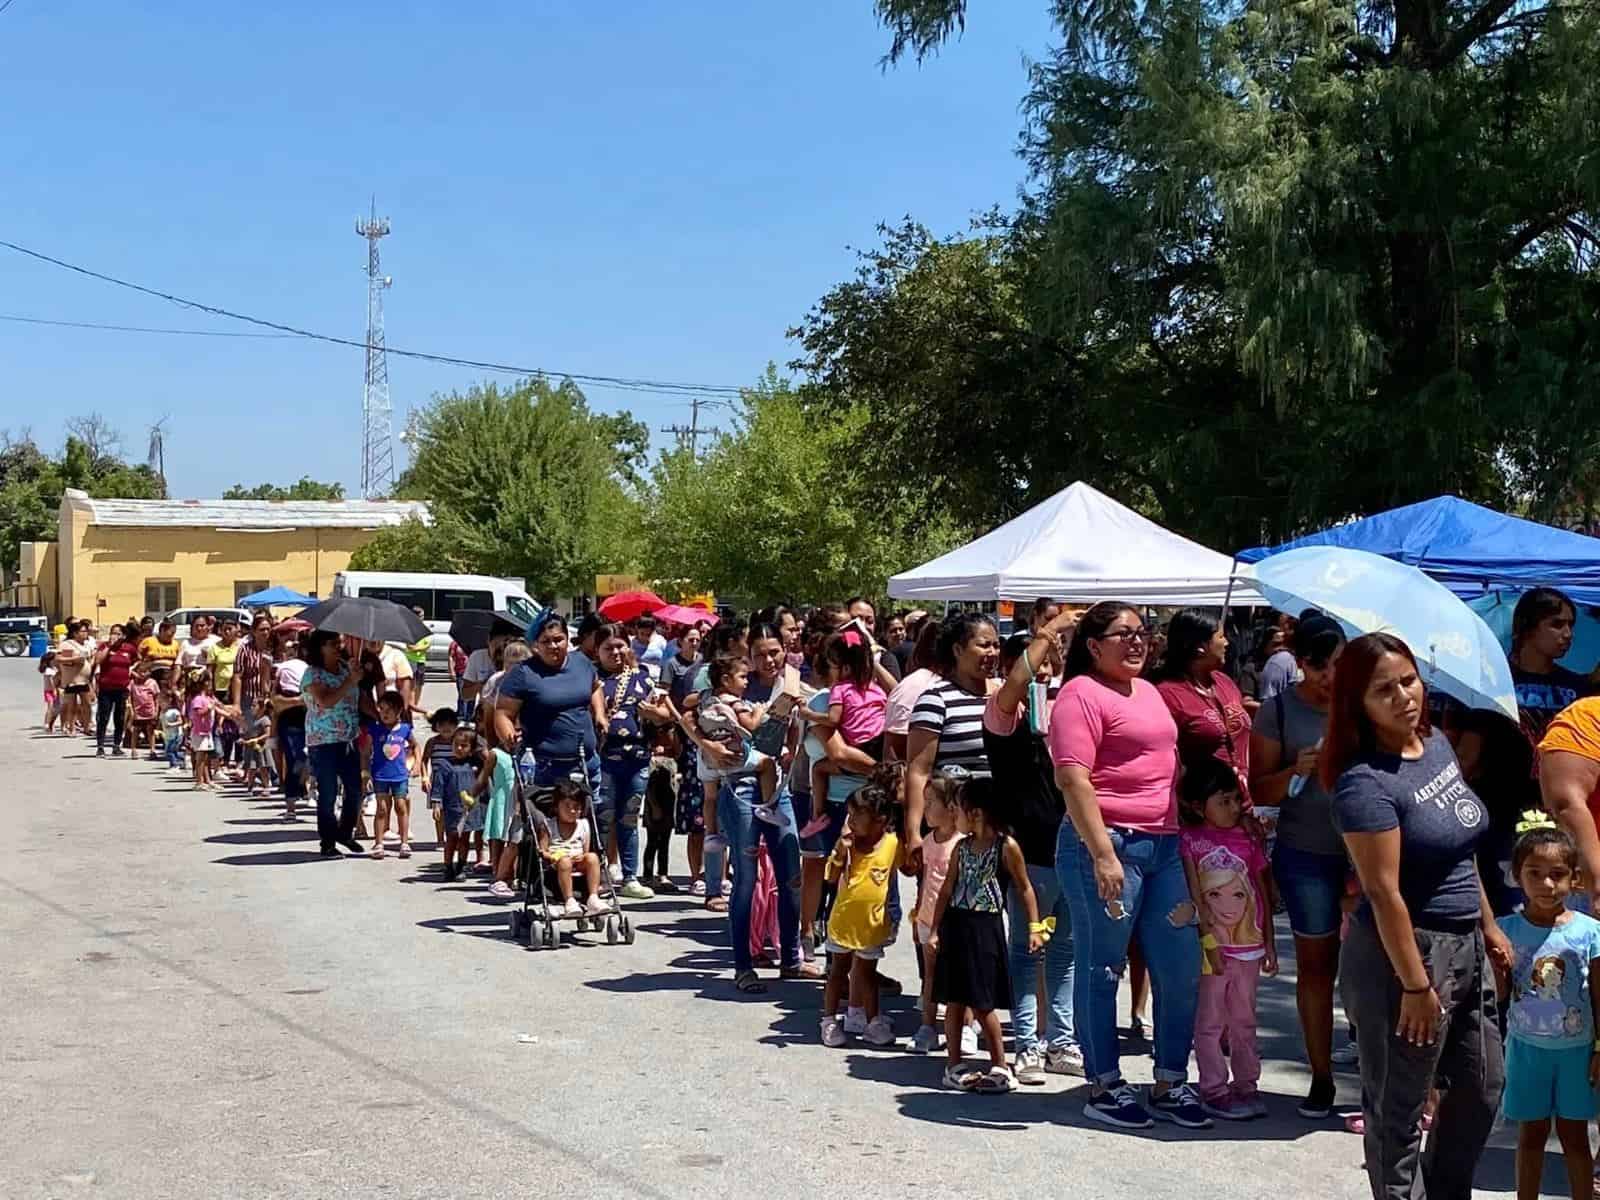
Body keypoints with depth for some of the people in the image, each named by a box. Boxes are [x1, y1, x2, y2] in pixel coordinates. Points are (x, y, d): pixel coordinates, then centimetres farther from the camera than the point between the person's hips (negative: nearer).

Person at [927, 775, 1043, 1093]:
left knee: (982, 1002, -2)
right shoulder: (962, 846, 9)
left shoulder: (1007, 846, -5)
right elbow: (947, 889, 12)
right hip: (955, 925, 5)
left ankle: (1000, 1067, 9)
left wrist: (1035, 927, -4)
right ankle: (954, 1065, 15)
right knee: (955, 1000, 7)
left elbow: (1025, 889, 1)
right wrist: (935, 930, 8)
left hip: (985, 926, -5)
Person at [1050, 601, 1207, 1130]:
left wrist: (1184, 845, 21)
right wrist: (1103, 854, -22)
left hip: (1164, 846, 8)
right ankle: (1103, 1087, 12)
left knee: (1181, 972, 8)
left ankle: (1170, 1083, 21)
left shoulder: (1148, 692, 19)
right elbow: (1072, 778, -16)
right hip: (1107, 845, -8)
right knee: (1101, 970, 2)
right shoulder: (1082, 694, -7)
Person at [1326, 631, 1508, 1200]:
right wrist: (1415, 986, -21)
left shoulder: (1437, 743, 4)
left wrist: (1489, 925, 17)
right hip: (1405, 950, -9)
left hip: (1466, 946, 9)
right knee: (1398, 1108, 4)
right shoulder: (1365, 783, -22)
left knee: (1484, 1085, 21)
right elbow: (1384, 892, -23)